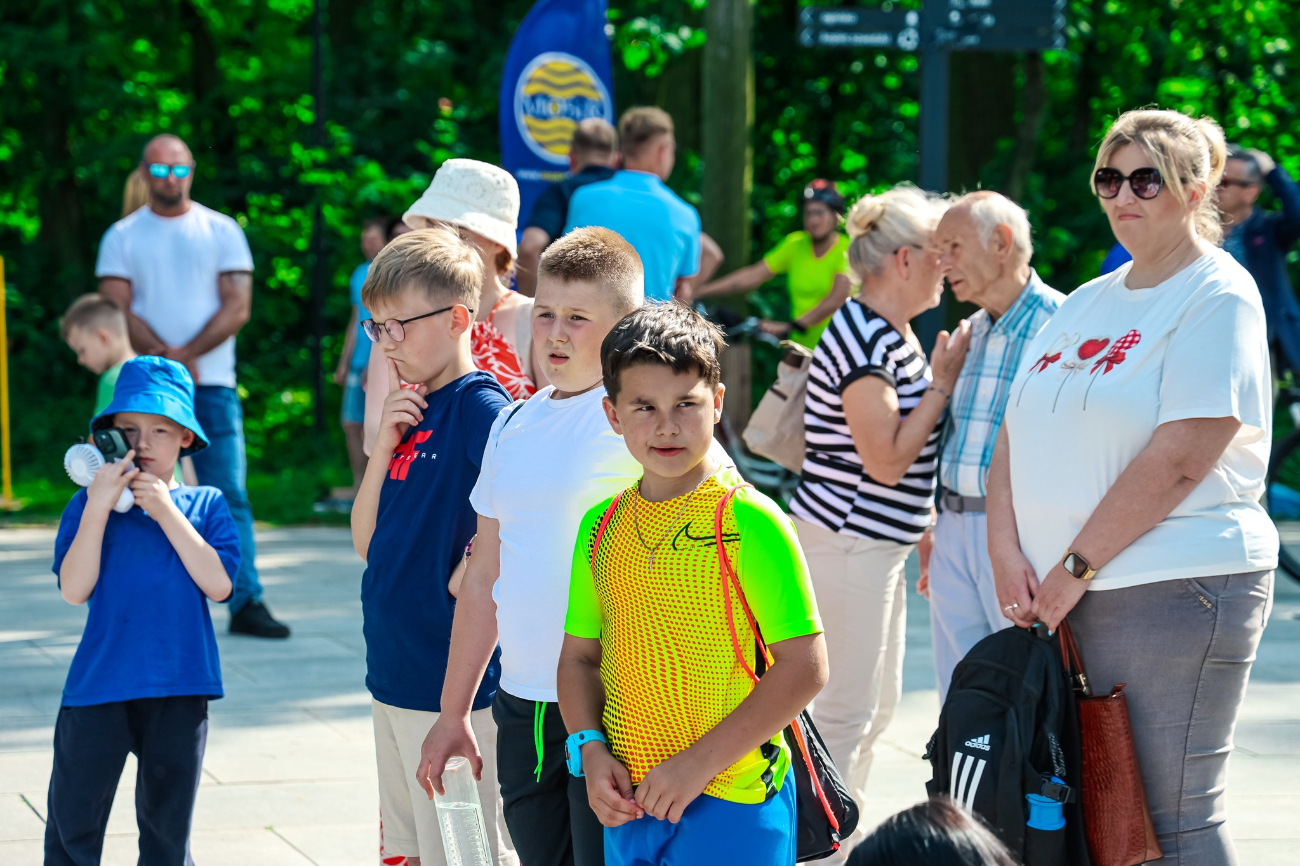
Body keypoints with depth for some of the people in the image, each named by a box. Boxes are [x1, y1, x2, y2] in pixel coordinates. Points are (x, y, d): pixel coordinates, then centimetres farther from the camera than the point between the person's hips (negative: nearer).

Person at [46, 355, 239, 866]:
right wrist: (99, 507, -17)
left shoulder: (204, 505, 4)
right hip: (98, 689, -1)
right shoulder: (89, 504, 2)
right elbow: (74, 590, -10)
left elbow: (219, 584, -10)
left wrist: (167, 513, -14)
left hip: (179, 693, 1)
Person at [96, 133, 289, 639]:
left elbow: (238, 307, 0)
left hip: (213, 385, 0)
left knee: (228, 493, -6)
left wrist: (187, 353, -12)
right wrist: (166, 359, -13)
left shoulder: (222, 231, 8)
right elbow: (116, 312, 0)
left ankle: (246, 601, -6)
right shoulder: (123, 237, 8)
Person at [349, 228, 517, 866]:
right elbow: (366, 541, 11)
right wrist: (386, 444, 0)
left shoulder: (481, 408, -14)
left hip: (452, 680, -9)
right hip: (394, 671, 9)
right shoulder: (411, 413, 11)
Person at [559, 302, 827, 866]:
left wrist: (698, 763, -15)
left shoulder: (749, 523, -10)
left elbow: (804, 666, -13)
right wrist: (592, 752, -2)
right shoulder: (603, 526, 7)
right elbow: (579, 656, 15)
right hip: (629, 802, 5)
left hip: (730, 804, -5)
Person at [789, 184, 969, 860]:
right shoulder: (861, 338, -19)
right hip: (846, 543, -10)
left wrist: (926, 528, 22)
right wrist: (943, 383, -14)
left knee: (877, 707, 16)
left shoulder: (894, 334, 13)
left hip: (880, 543, 10)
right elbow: (885, 459, -22)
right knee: (844, 714, -7)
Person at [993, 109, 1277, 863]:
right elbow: (1017, 435, 14)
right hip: (1060, 599, 8)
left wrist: (1075, 568, -14)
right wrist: (1007, 552, -3)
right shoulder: (1088, 303, 17)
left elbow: (1178, 461, -16)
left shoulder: (1218, 298, -7)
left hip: (1174, 592, -8)